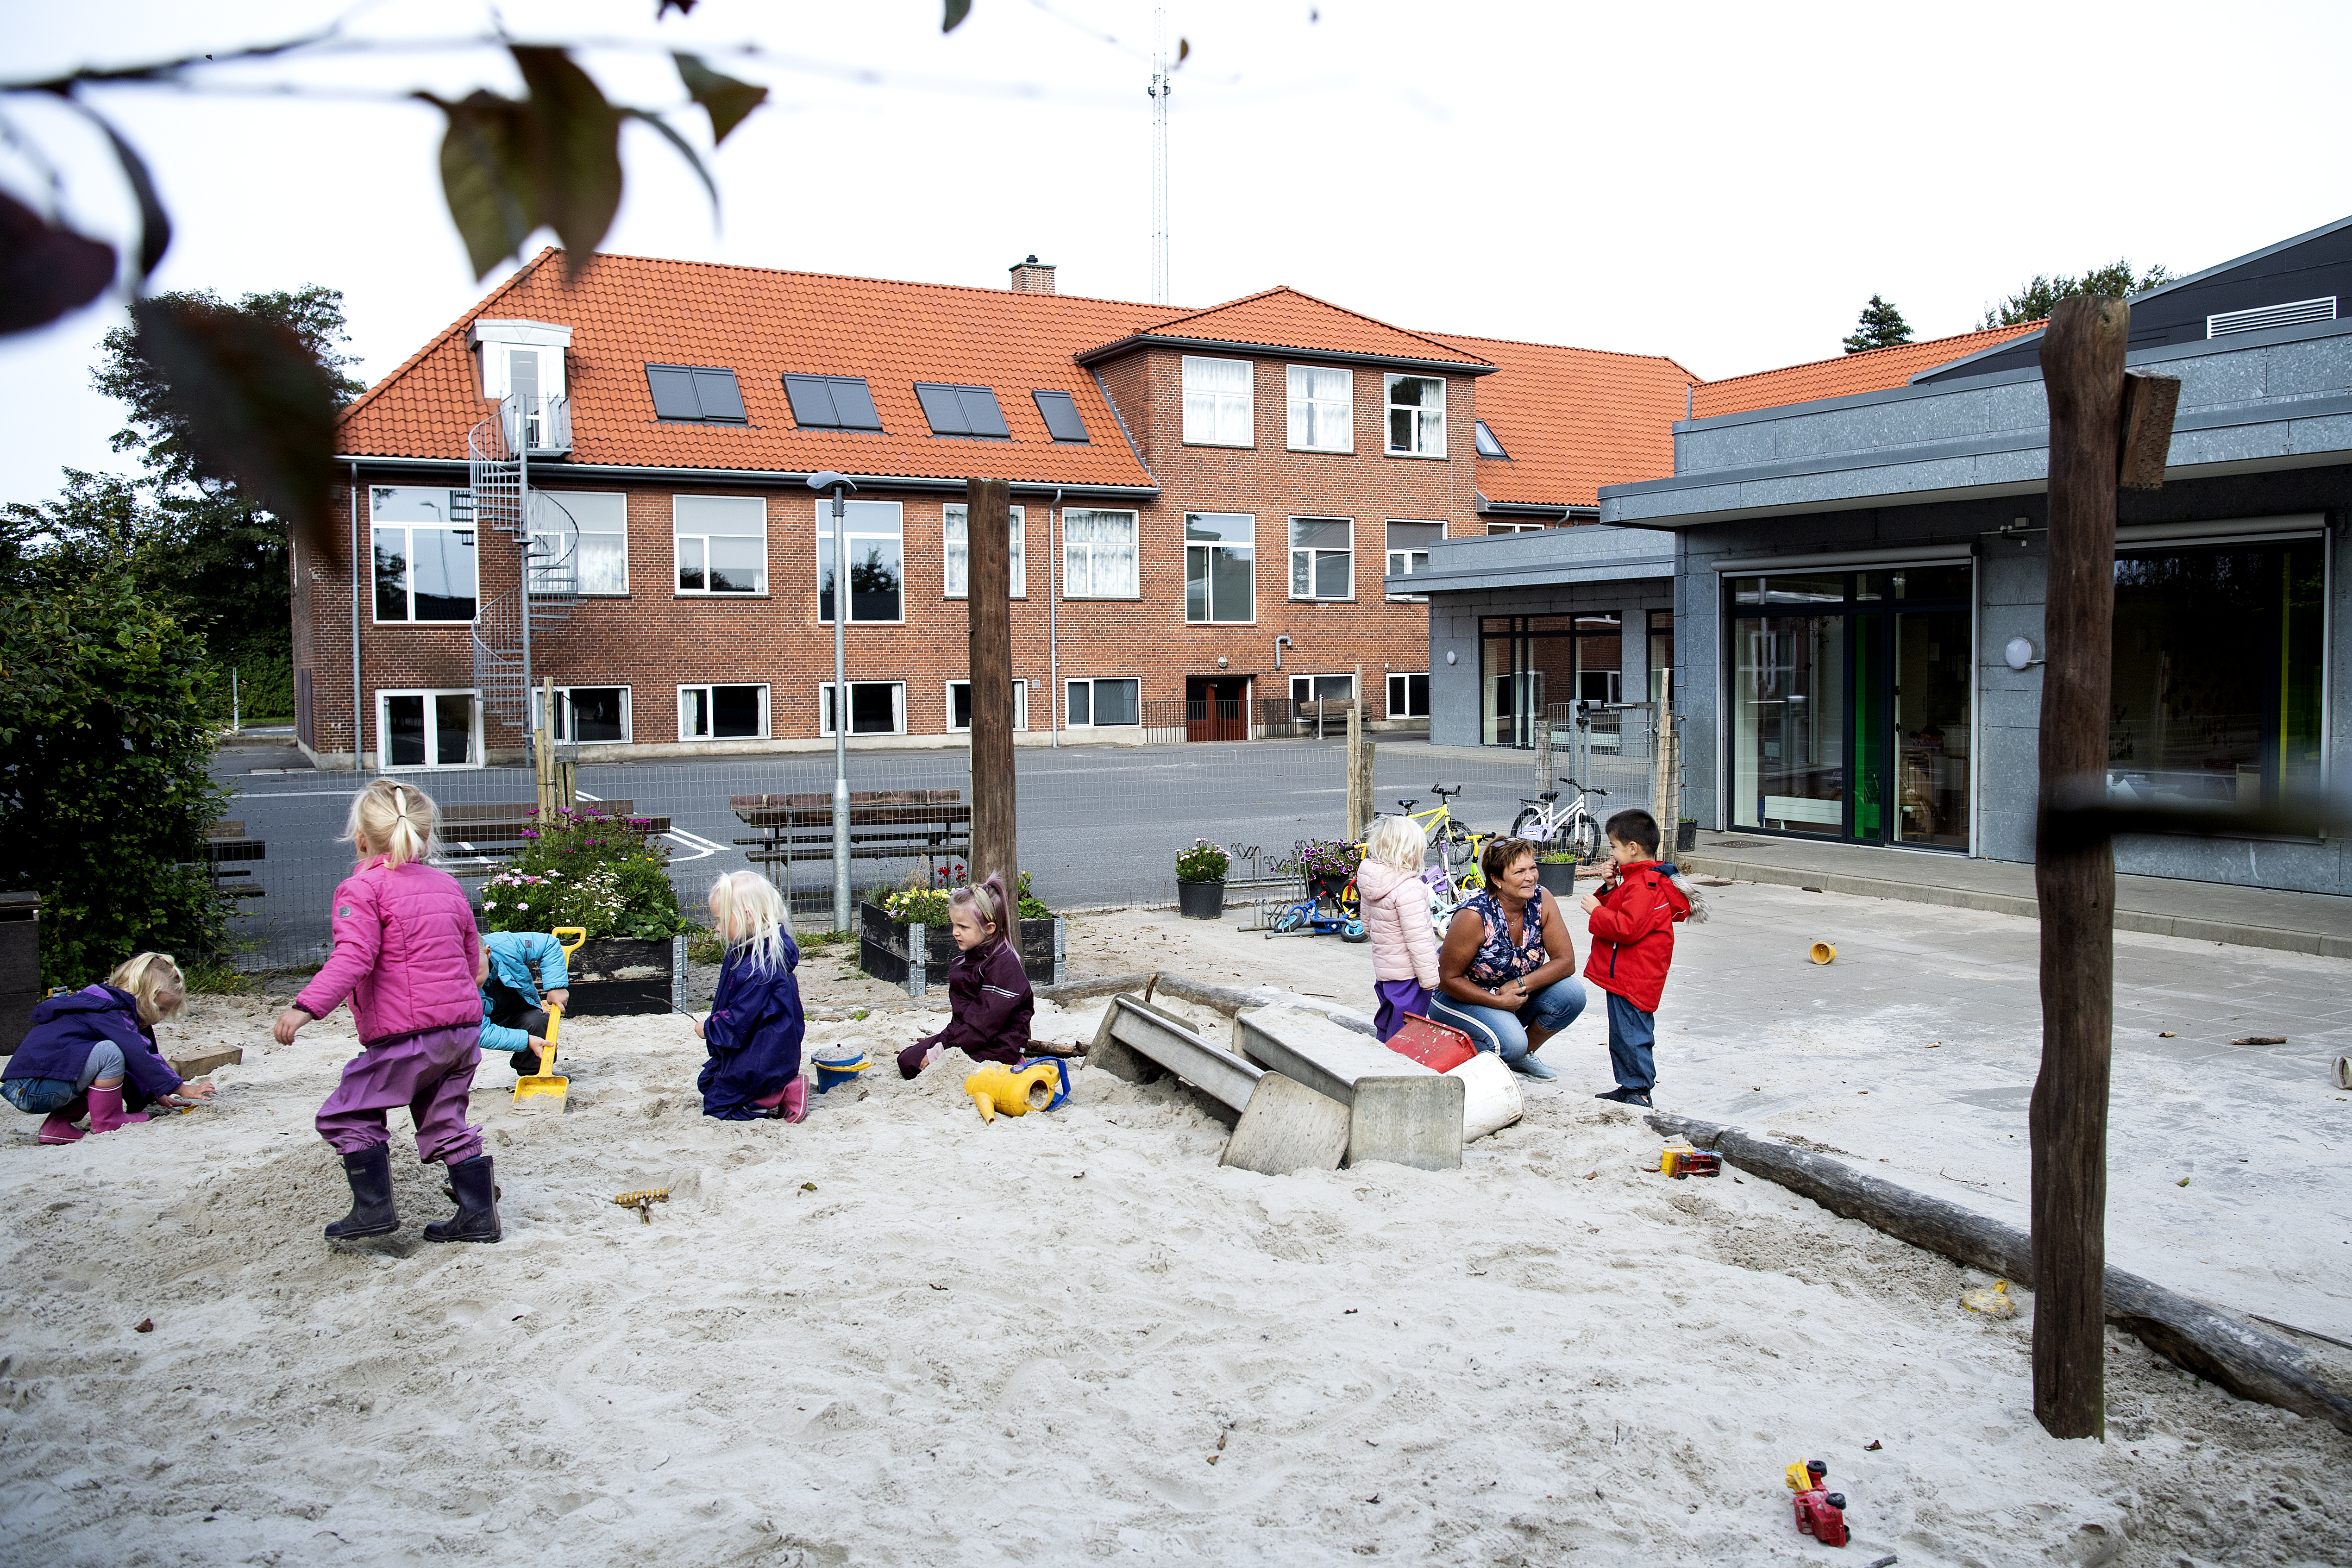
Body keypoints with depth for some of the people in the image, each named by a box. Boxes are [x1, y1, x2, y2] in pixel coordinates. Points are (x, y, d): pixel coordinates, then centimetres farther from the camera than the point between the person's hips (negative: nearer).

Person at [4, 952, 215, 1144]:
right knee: (109, 1053, -23)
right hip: (34, 1090, -10)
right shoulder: (107, 1012, -14)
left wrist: (156, 1095, 18)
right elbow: (137, 1057, -21)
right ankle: (108, 1121, -8)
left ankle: (58, 1125, 7)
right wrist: (181, 1089, -17)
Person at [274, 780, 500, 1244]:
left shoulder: (363, 888, -6)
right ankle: (478, 1214, 16)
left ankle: (374, 1207, 5)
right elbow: (472, 958, 22)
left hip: (405, 1034, -7)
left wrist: (307, 1006, -27)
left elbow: (353, 957, -21)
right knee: (445, 1122, 16)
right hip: (463, 1028, 7)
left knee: (347, 1114, 7)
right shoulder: (447, 885, 15)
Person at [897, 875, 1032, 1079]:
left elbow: (984, 1023, -24)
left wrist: (944, 1050, -22)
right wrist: (944, 1040, 12)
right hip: (964, 1034, 10)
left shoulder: (1004, 964, -22)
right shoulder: (968, 956, 10)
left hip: (996, 1048, -10)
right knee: (907, 1062, 5)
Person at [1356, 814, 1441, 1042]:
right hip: (1408, 974, -9)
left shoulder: (1371, 884, 4)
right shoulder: (1409, 888, -24)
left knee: (1385, 1028, 22)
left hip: (1383, 970, 9)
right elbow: (1418, 939, -24)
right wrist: (1431, 979, -19)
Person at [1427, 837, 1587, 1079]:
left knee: (1571, 994, -17)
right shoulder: (1475, 915, -27)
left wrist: (1522, 984, -24)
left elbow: (1565, 961, -10)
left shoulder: (1541, 900, -13)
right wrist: (1499, 1001, -25)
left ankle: (1524, 1055, 7)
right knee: (1510, 1043, -31)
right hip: (1463, 997, -6)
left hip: (1515, 995, 6)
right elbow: (1448, 979, -20)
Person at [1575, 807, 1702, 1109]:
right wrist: (1610, 888, 4)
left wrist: (1596, 911, -18)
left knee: (1629, 1034, -5)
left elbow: (1627, 928, -29)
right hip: (1625, 975, 11)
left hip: (1632, 978, -11)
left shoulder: (1644, 886, -20)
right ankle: (1631, 1086, 26)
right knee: (1626, 1034, 17)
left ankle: (1639, 1092, 2)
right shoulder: (1638, 879, 15)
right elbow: (1620, 912, 20)